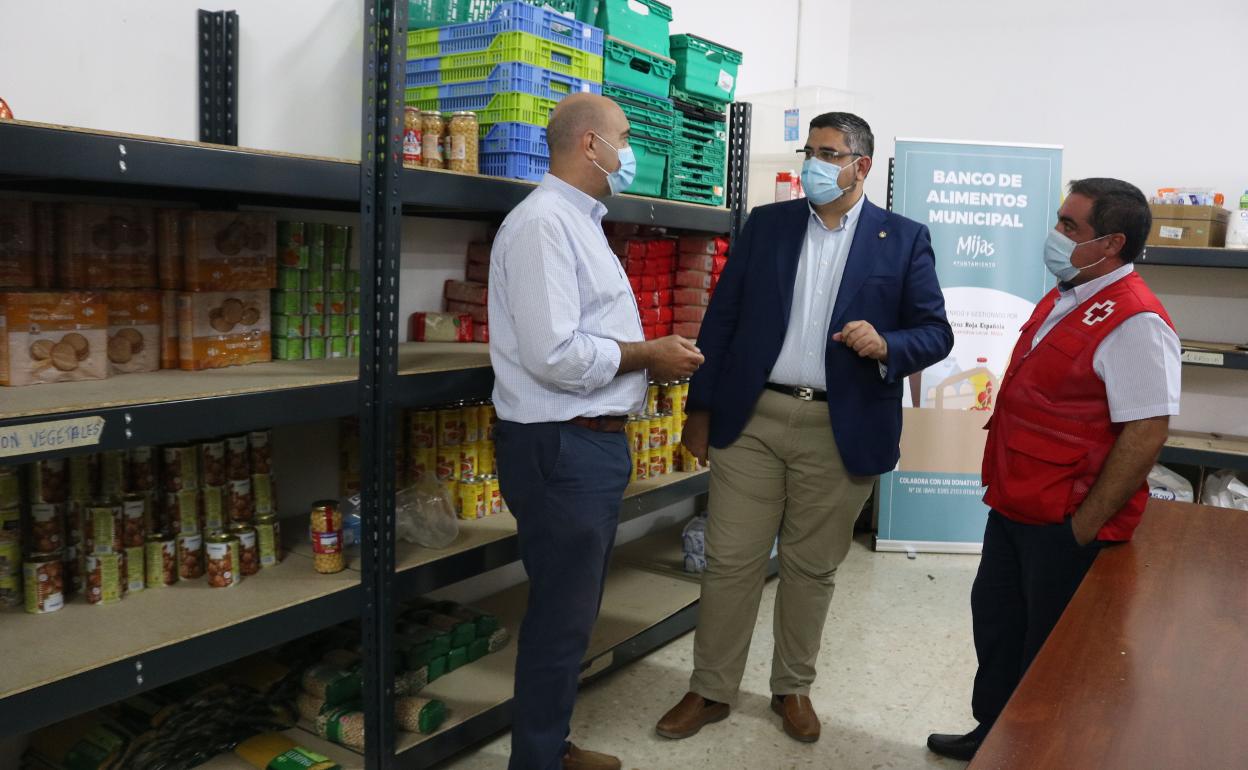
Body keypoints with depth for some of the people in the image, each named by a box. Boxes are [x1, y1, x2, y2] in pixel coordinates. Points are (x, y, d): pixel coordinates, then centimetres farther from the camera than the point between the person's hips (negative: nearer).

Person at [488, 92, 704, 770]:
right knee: (561, 616, 2)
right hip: (561, 449, -11)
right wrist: (647, 355, -14)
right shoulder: (543, 221, -17)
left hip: (593, 441, 11)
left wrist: (654, 353, 5)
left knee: (573, 610, 20)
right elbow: (554, 354, -26)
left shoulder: (579, 221, 17)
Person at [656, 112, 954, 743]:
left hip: (840, 430, -1)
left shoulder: (904, 239, 3)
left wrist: (886, 345, -19)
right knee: (730, 562, 6)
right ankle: (710, 691, 22)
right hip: (749, 418, 2)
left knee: (811, 567, 11)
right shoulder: (766, 224, 7)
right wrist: (700, 406, 5)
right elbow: (721, 318, 7)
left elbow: (935, 332, 3)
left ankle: (793, 688, 31)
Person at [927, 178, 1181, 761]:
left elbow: (1146, 434, -24)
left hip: (1066, 523, -9)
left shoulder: (1134, 322, -21)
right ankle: (994, 733, 41)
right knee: (995, 619, 21)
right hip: (1015, 506, 9)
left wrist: (1083, 528, -20)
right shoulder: (1063, 299, 9)